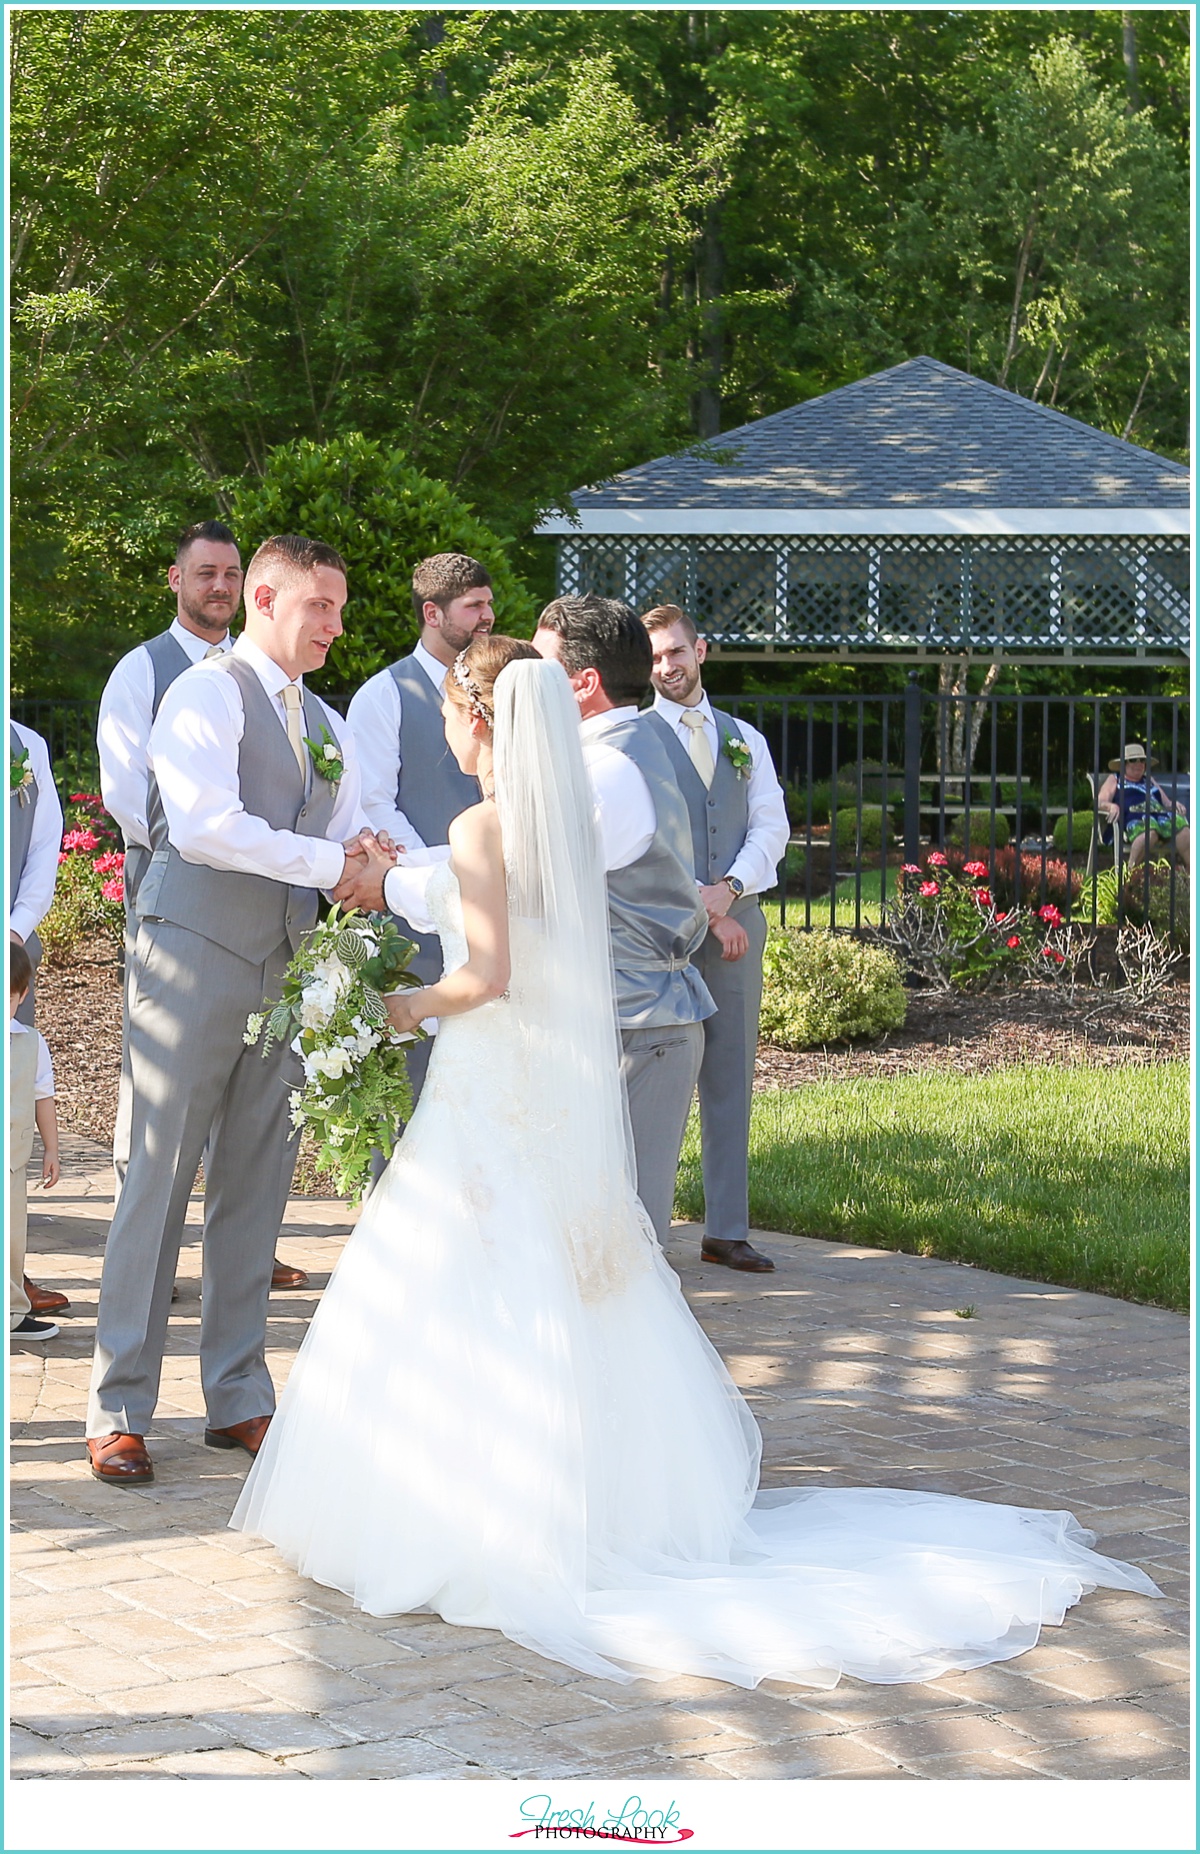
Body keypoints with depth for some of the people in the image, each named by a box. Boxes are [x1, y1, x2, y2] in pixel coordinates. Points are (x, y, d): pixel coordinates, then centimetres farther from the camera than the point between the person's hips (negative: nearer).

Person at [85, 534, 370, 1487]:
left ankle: (238, 1398, 15)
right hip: (196, 961, -7)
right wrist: (327, 860, -16)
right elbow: (205, 825, -19)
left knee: (256, 1187, 8)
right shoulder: (206, 693, -5)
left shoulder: (327, 725, 19)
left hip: (284, 972, 7)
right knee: (160, 1183, -5)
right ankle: (120, 1409, 0)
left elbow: (349, 841, 18)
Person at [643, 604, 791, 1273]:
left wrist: (728, 890, -9)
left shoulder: (745, 739, 16)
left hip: (737, 919, 4)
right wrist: (702, 908, -10)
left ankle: (727, 1229, 10)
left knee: (731, 1078, 5)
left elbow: (772, 827, 9)